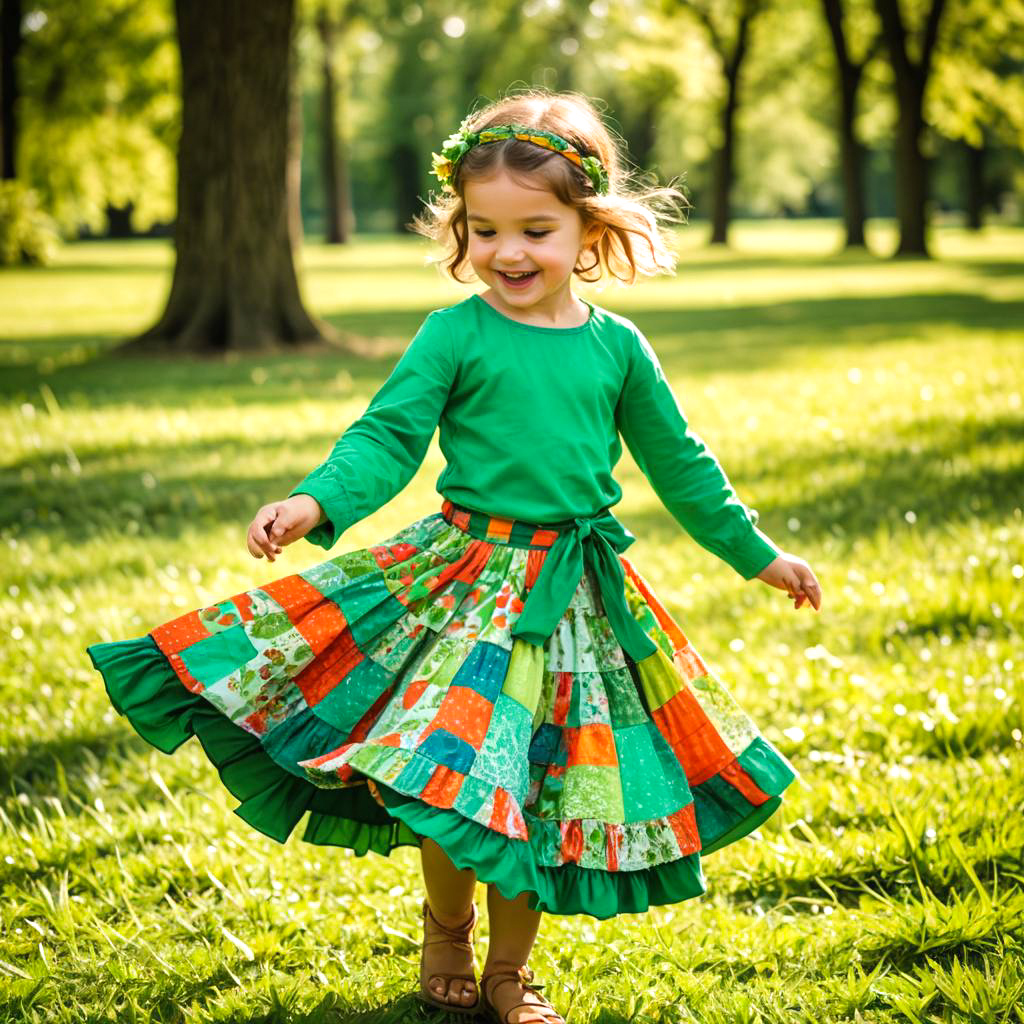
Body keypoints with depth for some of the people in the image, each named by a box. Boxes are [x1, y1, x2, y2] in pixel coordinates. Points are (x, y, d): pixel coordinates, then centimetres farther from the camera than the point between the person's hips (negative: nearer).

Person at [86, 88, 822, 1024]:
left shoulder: (617, 347, 3)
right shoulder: (456, 335, -5)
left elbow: (680, 463, 14)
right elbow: (388, 435, -10)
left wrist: (757, 553, 20)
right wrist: (316, 502, -29)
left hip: (577, 592, 2)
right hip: (468, 579, -2)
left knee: (537, 786, 6)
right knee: (453, 773, -6)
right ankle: (446, 935, 24)